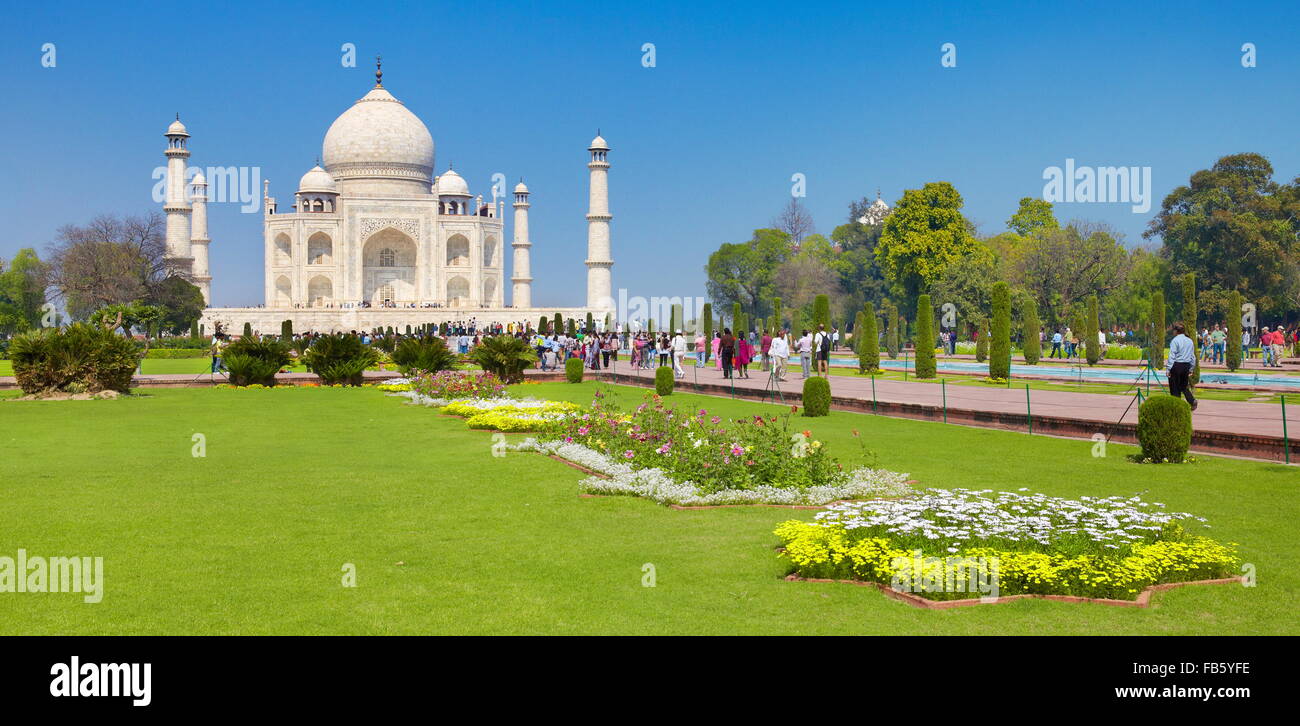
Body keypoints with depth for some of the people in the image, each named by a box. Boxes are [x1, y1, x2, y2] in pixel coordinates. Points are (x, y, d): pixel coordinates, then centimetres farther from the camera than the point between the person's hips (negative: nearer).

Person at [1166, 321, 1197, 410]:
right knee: (1184, 386, 17)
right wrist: (1191, 369, 21)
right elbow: (1193, 356, 15)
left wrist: (1168, 369, -11)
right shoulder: (1190, 341, 10)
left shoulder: (1175, 341, -10)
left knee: (1175, 387, 3)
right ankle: (1192, 400, -3)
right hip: (1186, 366, 6)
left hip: (1176, 366, -6)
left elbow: (1172, 356, -13)